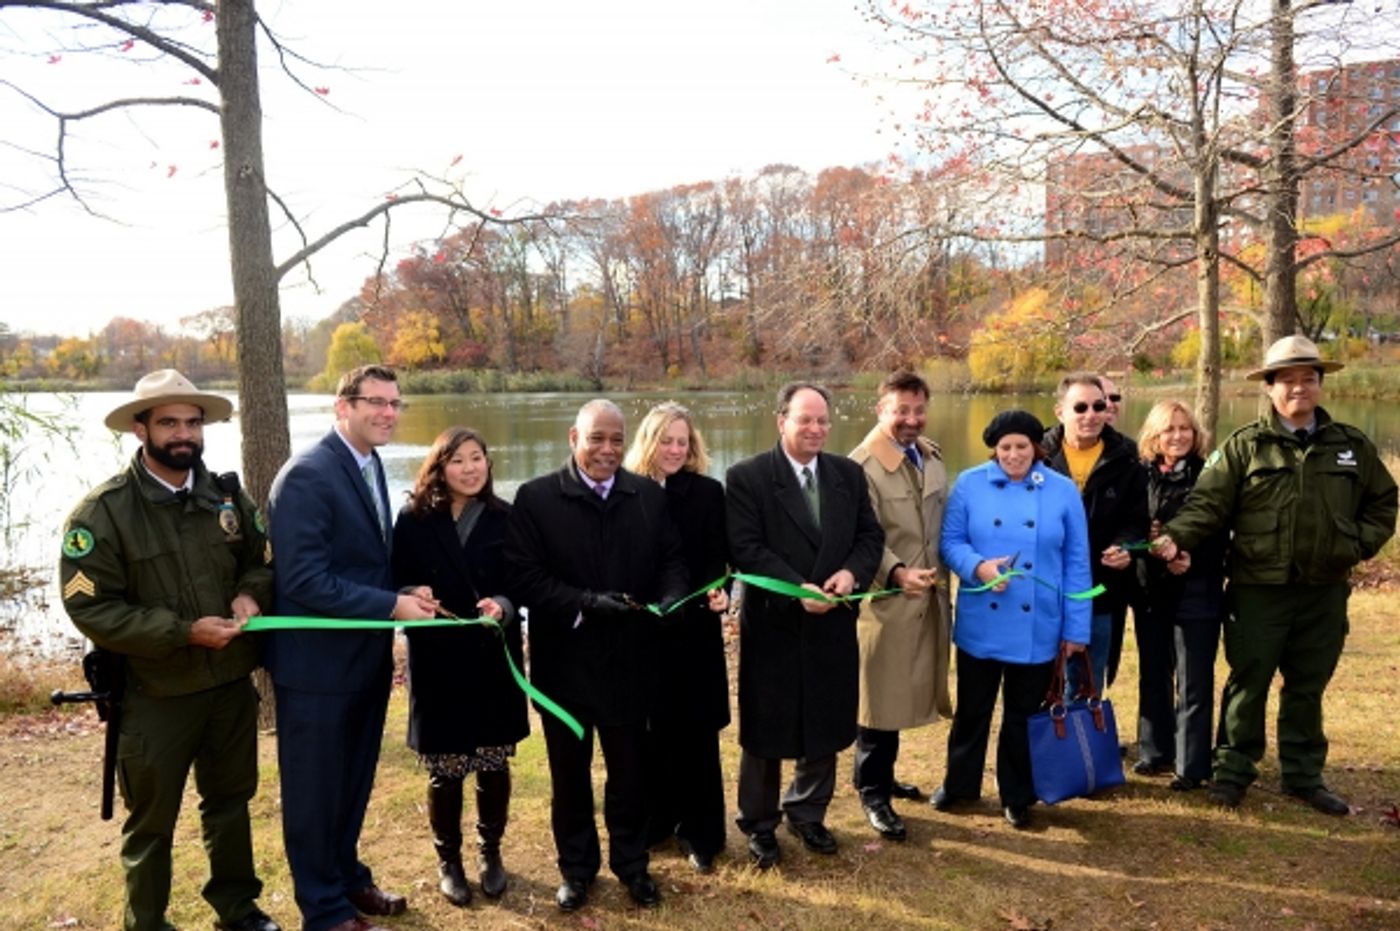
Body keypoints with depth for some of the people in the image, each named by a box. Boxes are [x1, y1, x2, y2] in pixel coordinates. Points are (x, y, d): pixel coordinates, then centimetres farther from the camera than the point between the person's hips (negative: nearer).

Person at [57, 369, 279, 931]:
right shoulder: (102, 511, -15)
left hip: (232, 681, 5)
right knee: (151, 821, 13)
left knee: (230, 800, 22)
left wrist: (251, 594, -13)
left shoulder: (226, 494, -1)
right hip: (156, 693, -4)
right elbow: (90, 608, -17)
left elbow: (262, 560, 10)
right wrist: (183, 632, -23)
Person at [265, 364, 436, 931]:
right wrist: (392, 606, -24)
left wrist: (404, 593, -3)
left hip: (366, 655, 9)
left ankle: (348, 878, 41)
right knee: (315, 789, 10)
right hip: (318, 660, -8)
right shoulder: (307, 475, -21)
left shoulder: (370, 466, 8)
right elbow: (304, 579, -26)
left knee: (353, 782, 23)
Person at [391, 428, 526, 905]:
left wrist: (502, 606, -22)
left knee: (494, 765, 12)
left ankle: (490, 853, 34)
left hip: (494, 660, 1)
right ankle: (448, 860, 31)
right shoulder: (413, 520, -3)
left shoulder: (506, 518, -1)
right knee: (444, 770, 8)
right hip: (437, 662, -1)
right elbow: (397, 582, -2)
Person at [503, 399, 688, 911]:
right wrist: (584, 604, -24)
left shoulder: (650, 495, 2)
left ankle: (632, 863, 36)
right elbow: (523, 575, -14)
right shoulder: (535, 497, -8)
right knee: (570, 770, 15)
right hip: (563, 659, -2)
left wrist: (672, 598, -17)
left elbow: (671, 559, 4)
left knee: (629, 767, 16)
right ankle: (576, 866, 35)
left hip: (628, 658, 2)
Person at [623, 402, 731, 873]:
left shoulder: (708, 492, 0)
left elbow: (717, 556, -3)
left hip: (694, 629, 0)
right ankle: (650, 822, 29)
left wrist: (718, 590, -21)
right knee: (647, 730, 11)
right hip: (641, 629, 1)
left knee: (696, 732, 7)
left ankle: (699, 832, 21)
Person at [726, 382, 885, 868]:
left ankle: (807, 814, 36)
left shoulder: (849, 474, 6)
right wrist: (797, 590, -24)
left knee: (825, 726, 16)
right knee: (765, 731, 10)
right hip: (772, 623, -4)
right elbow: (745, 549, -17)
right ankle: (760, 824, 28)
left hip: (833, 623, 5)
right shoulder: (747, 476, -10)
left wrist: (851, 573, -15)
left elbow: (870, 536, 5)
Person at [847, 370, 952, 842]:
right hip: (885, 599, -7)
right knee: (880, 698, 5)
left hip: (930, 597, 7)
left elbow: (944, 521, 16)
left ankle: (880, 775, 34)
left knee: (903, 694, 16)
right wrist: (897, 573, -33)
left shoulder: (933, 455, 10)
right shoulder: (862, 464, -14)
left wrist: (943, 576, 12)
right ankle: (874, 793, 20)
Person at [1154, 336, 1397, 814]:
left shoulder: (1352, 445, 7)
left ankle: (1304, 775, 28)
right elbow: (1208, 502, -11)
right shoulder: (1244, 446, -4)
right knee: (1248, 683, 6)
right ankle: (1233, 770, 20)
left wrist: (1361, 544, 3)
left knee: (1308, 687, 14)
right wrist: (1177, 536, -27)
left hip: (1325, 591, 3)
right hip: (1259, 590, -3)